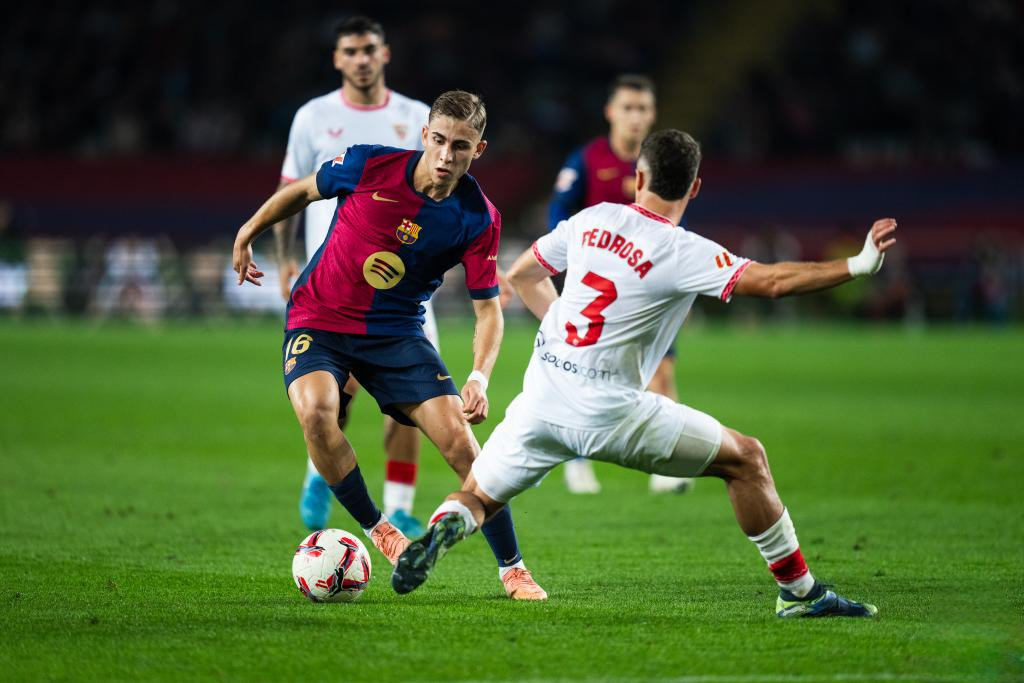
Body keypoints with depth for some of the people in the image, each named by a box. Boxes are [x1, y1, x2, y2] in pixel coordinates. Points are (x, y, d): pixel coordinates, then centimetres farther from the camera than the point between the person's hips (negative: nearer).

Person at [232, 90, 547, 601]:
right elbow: (303, 191, 5)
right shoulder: (367, 165, -16)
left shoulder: (478, 219, -14)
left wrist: (480, 377, -24)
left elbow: (488, 308, -8)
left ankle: (512, 569, 5)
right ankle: (376, 530, -9)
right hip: (317, 321, -1)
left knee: (459, 438, -12)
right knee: (315, 410, -30)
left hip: (397, 331, 1)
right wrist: (248, 233, 13)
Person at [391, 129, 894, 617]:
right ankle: (800, 593, 10)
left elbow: (521, 275, 21)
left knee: (476, 497, 19)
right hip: (608, 409, -4)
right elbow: (770, 281, -17)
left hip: (542, 393, 5)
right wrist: (858, 265, -16)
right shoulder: (681, 252, -8)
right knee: (746, 459, 9)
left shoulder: (591, 220, 8)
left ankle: (446, 527, -18)